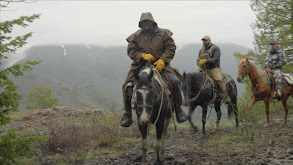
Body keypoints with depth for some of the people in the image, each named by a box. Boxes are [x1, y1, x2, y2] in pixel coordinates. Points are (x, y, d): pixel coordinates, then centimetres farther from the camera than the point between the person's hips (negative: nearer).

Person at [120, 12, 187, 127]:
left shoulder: (163, 34, 4)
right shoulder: (135, 36, 5)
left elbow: (171, 48, 1)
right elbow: (131, 51, 0)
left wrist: (162, 60, -14)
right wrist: (143, 56, -18)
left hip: (160, 65, 0)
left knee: (174, 81, -21)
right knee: (128, 85, -17)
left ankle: (178, 108, -3)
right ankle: (127, 113, 0)